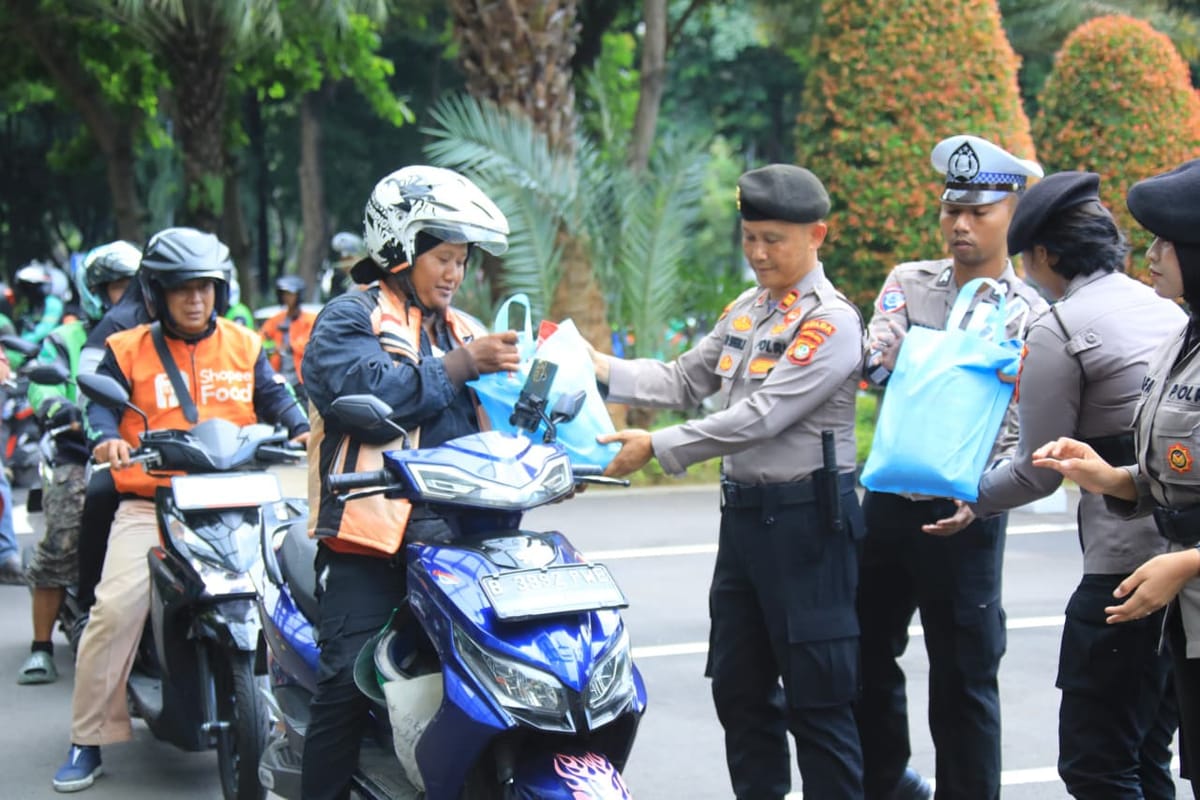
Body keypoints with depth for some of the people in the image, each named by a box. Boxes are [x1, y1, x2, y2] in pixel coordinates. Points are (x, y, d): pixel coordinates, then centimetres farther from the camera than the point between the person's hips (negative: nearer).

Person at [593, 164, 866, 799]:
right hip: (743, 511, 9)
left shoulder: (829, 321, -14)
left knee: (817, 698, -3)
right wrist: (594, 365, 1)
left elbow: (760, 416, -21)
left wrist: (658, 447, -20)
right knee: (739, 686, 16)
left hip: (806, 517, -9)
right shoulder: (747, 308, 13)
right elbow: (684, 382, 13)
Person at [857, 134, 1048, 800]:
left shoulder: (1030, 316, -4)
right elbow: (876, 364, -8)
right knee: (867, 651, 15)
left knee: (963, 675, 3)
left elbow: (1024, 435, -9)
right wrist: (882, 359, -31)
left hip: (965, 513, -4)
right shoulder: (908, 283, 6)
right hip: (889, 496, 4)